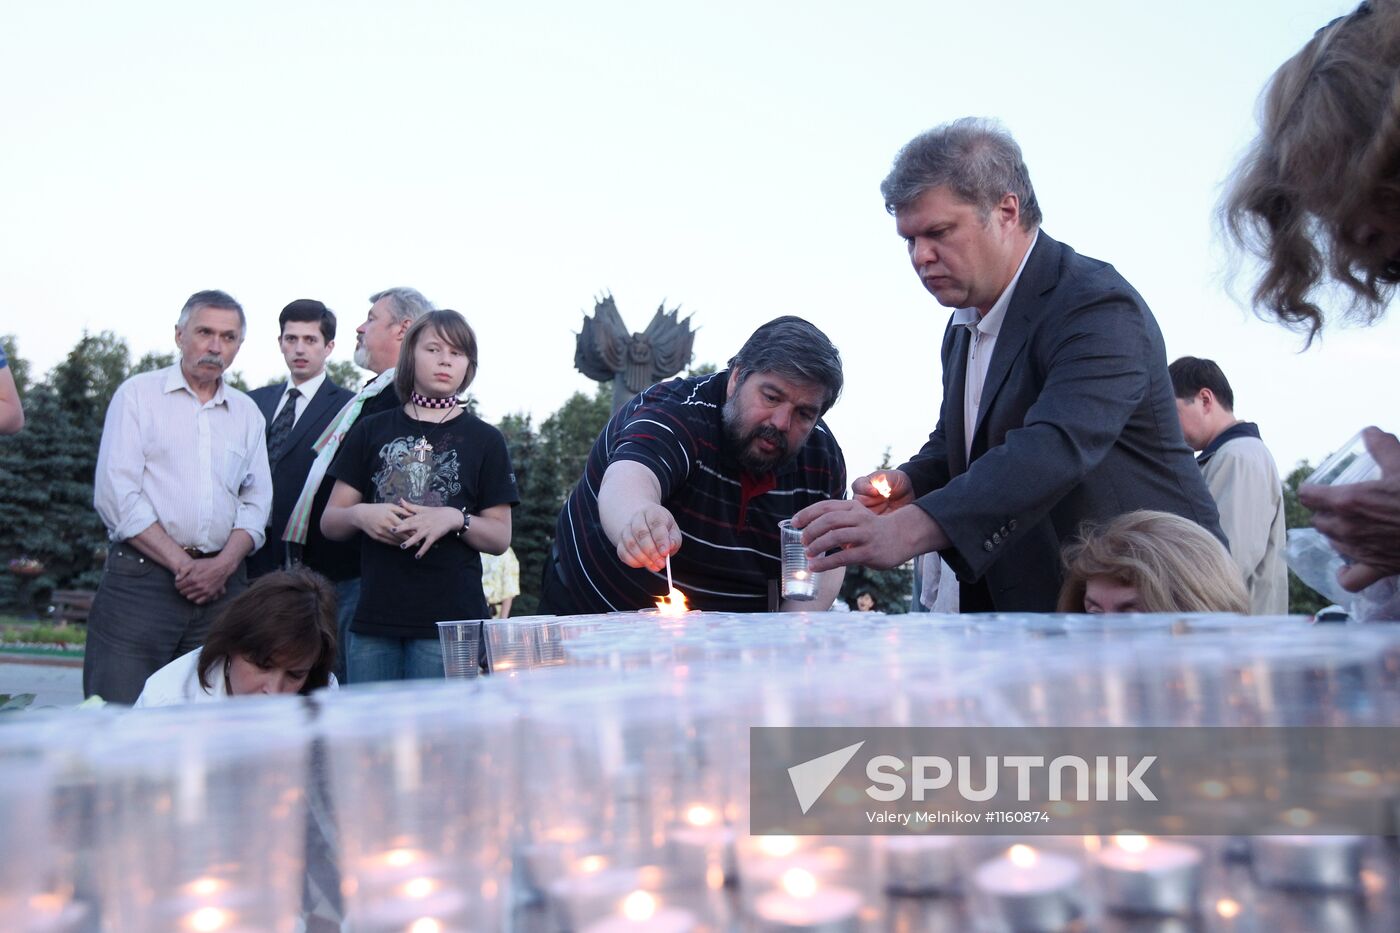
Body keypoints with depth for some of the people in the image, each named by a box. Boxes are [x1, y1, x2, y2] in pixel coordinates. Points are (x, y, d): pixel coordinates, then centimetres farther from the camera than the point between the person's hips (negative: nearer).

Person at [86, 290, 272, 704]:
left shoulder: (247, 413, 16)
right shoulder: (138, 394, 5)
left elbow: (256, 503, 12)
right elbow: (116, 495, -5)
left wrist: (223, 565, -7)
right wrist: (182, 565, -9)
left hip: (223, 585, 3)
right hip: (142, 575, -3)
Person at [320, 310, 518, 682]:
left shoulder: (484, 439, 8)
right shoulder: (371, 431, 13)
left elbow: (500, 538, 6)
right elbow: (329, 522, 13)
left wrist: (456, 519, -14)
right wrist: (359, 514, -9)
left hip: (449, 622, -2)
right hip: (372, 621, 2)